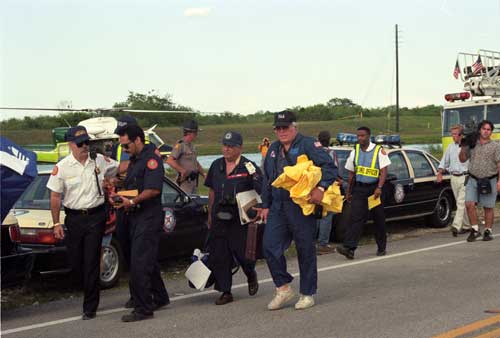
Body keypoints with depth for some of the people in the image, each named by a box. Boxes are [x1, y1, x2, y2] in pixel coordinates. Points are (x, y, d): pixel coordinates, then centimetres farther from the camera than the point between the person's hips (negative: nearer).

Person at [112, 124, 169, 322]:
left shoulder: (151, 159, -12)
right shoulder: (134, 161, 19)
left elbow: (154, 189, -22)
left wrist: (132, 201, -26)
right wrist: (118, 196, 7)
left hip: (148, 218, -10)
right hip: (135, 217, 10)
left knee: (140, 263, -12)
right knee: (149, 261, 18)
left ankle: (143, 309, -8)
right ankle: (160, 298, 31)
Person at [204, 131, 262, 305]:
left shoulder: (249, 167, -7)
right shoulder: (216, 165, 10)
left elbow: (261, 192, -4)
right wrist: (210, 214, 17)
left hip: (241, 220, -5)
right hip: (219, 219, 5)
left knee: (243, 254, 0)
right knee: (218, 257, 2)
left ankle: (251, 276, 34)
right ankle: (225, 292, 12)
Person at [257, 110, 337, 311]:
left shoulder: (308, 145, -5)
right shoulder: (273, 149, 17)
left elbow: (329, 166, -14)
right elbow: (266, 180, 24)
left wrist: (321, 188, -26)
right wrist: (266, 205, 20)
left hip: (302, 208, -6)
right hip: (278, 207, 6)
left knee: (306, 251, 3)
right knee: (270, 247, -3)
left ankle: (307, 294, 14)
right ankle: (283, 289, 11)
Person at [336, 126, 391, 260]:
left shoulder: (379, 151, -2)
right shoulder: (355, 152, 10)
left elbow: (384, 171, -7)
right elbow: (351, 173, 16)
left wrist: (379, 188, -20)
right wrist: (348, 191, 14)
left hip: (374, 188, -2)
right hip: (358, 189, 2)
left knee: (379, 219, 6)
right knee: (356, 218, -10)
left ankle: (381, 248, 21)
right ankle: (349, 248, -20)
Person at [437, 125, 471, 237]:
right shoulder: (450, 147, 11)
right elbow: (444, 161, 17)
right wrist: (440, 173, 3)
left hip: (465, 177, -6)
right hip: (454, 178, 6)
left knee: (461, 202, -13)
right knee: (461, 203, 12)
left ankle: (456, 226, -20)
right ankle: (467, 226, 21)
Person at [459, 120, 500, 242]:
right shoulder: (472, 145, 7)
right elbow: (462, 159, 14)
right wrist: (463, 147, -2)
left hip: (489, 181, -3)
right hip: (473, 180, 3)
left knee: (488, 208, 4)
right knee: (469, 204, -8)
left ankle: (488, 231, 15)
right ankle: (475, 230, 4)